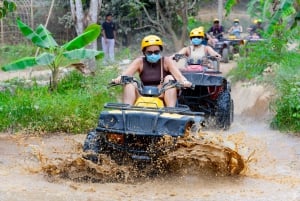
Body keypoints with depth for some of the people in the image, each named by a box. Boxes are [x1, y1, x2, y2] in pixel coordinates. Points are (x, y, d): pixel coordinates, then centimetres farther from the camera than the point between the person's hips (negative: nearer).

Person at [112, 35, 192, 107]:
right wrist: (118, 79, -37)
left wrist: (184, 82, -39)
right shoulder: (140, 62, 2)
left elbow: (178, 76, -14)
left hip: (162, 96, -1)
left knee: (169, 78, -23)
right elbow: (125, 74, -13)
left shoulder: (166, 61, -1)